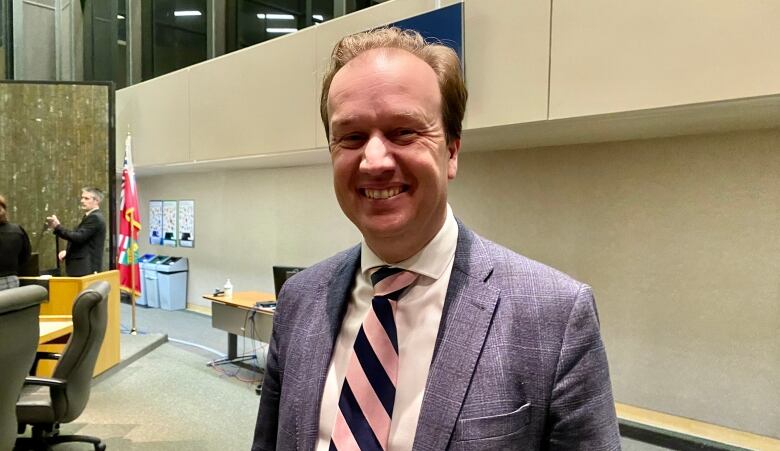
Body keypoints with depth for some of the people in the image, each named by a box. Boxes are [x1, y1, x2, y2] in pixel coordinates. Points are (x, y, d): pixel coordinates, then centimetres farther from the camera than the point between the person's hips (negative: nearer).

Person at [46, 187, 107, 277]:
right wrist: (67, 251, 12)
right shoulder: (92, 217, 20)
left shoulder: (94, 217, -13)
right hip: (84, 267, 10)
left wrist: (57, 227, -22)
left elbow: (79, 237, -22)